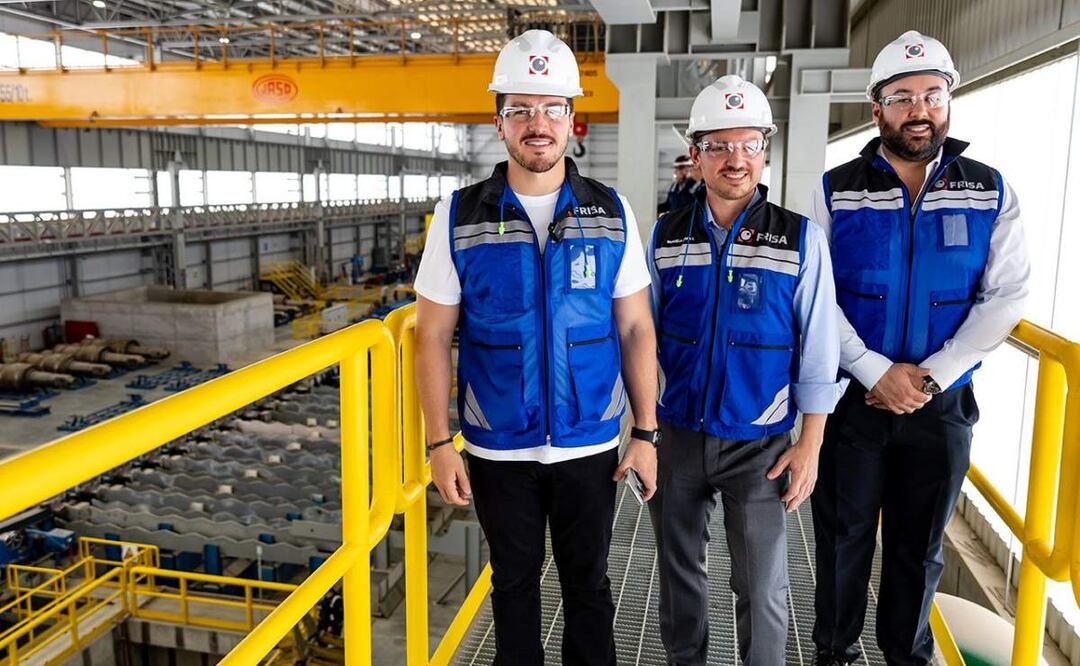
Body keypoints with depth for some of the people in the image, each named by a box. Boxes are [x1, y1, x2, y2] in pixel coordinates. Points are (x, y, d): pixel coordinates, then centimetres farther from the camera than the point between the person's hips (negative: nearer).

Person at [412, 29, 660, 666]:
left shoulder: (612, 212, -3)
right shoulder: (459, 217, -6)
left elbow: (636, 330, 0)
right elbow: (433, 338, -3)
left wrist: (646, 433, -2)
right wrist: (440, 444, -7)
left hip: (592, 446, 1)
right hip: (498, 450, 0)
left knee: (588, 584, 17)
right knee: (514, 583, 18)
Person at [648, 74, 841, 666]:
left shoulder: (801, 239, -8)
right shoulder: (665, 236, 0)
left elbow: (816, 354, -6)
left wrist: (809, 447, -7)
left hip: (759, 444, -2)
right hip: (677, 435, 3)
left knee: (761, 587, 7)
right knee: (679, 569, 18)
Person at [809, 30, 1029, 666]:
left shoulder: (991, 193, 0)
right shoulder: (836, 191, -3)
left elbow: (1005, 297, -6)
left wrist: (930, 376, -15)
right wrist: (876, 371, -18)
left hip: (942, 404, 1)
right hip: (851, 398, -1)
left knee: (919, 547, 15)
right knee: (844, 537, 12)